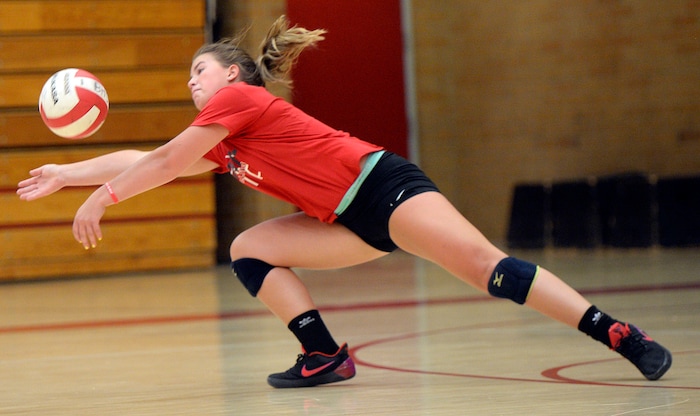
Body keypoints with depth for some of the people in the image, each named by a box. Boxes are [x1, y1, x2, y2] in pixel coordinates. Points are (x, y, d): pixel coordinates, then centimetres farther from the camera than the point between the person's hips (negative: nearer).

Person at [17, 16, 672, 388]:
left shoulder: (239, 98, -5)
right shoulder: (220, 146, 21)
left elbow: (164, 162, -4)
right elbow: (145, 161, 28)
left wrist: (101, 198, 5)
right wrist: (67, 174, 30)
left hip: (384, 186, -9)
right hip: (351, 223, 9)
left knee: (487, 267, -23)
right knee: (248, 249, 5)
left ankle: (622, 336, -27)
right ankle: (325, 358, -2)